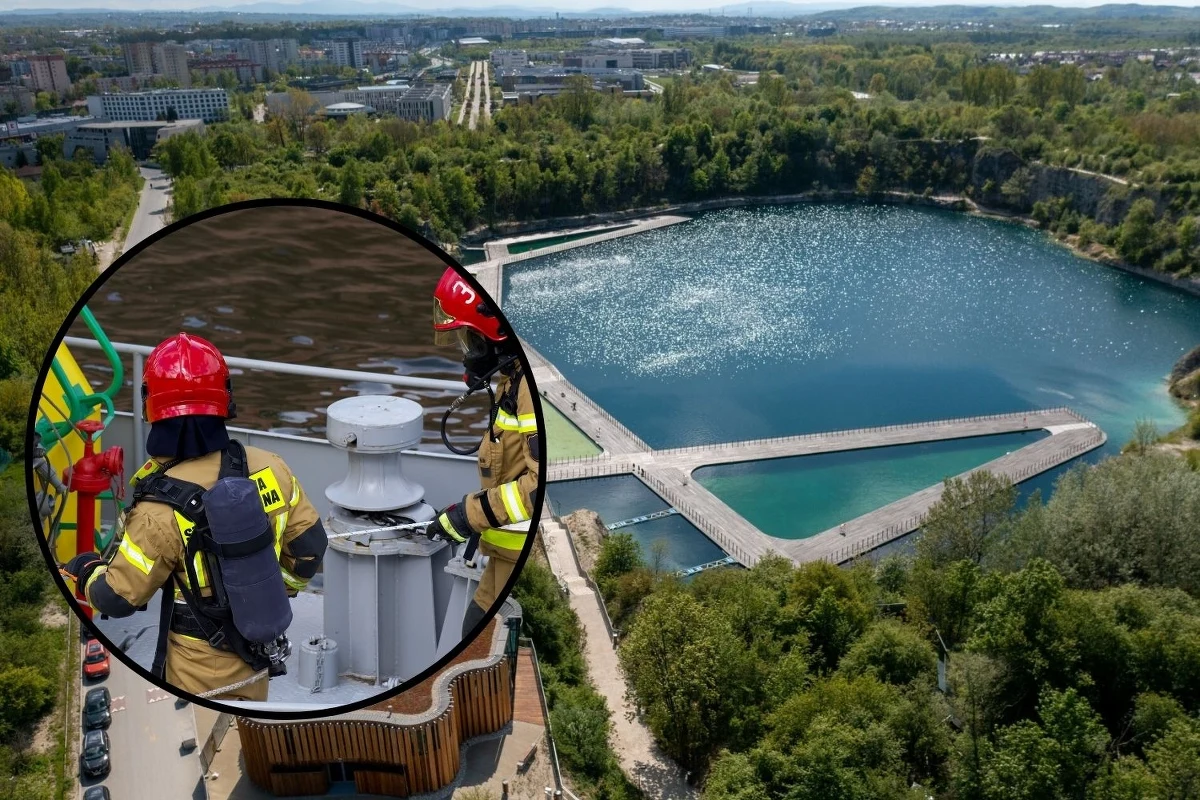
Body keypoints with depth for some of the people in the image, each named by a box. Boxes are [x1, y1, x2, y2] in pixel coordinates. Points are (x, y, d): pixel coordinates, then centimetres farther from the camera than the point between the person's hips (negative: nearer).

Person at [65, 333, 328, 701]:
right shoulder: (270, 469, -14)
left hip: (203, 674, -4)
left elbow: (117, 598, -13)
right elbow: (309, 548, -2)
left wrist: (87, 570, 9)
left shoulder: (160, 509, -26)